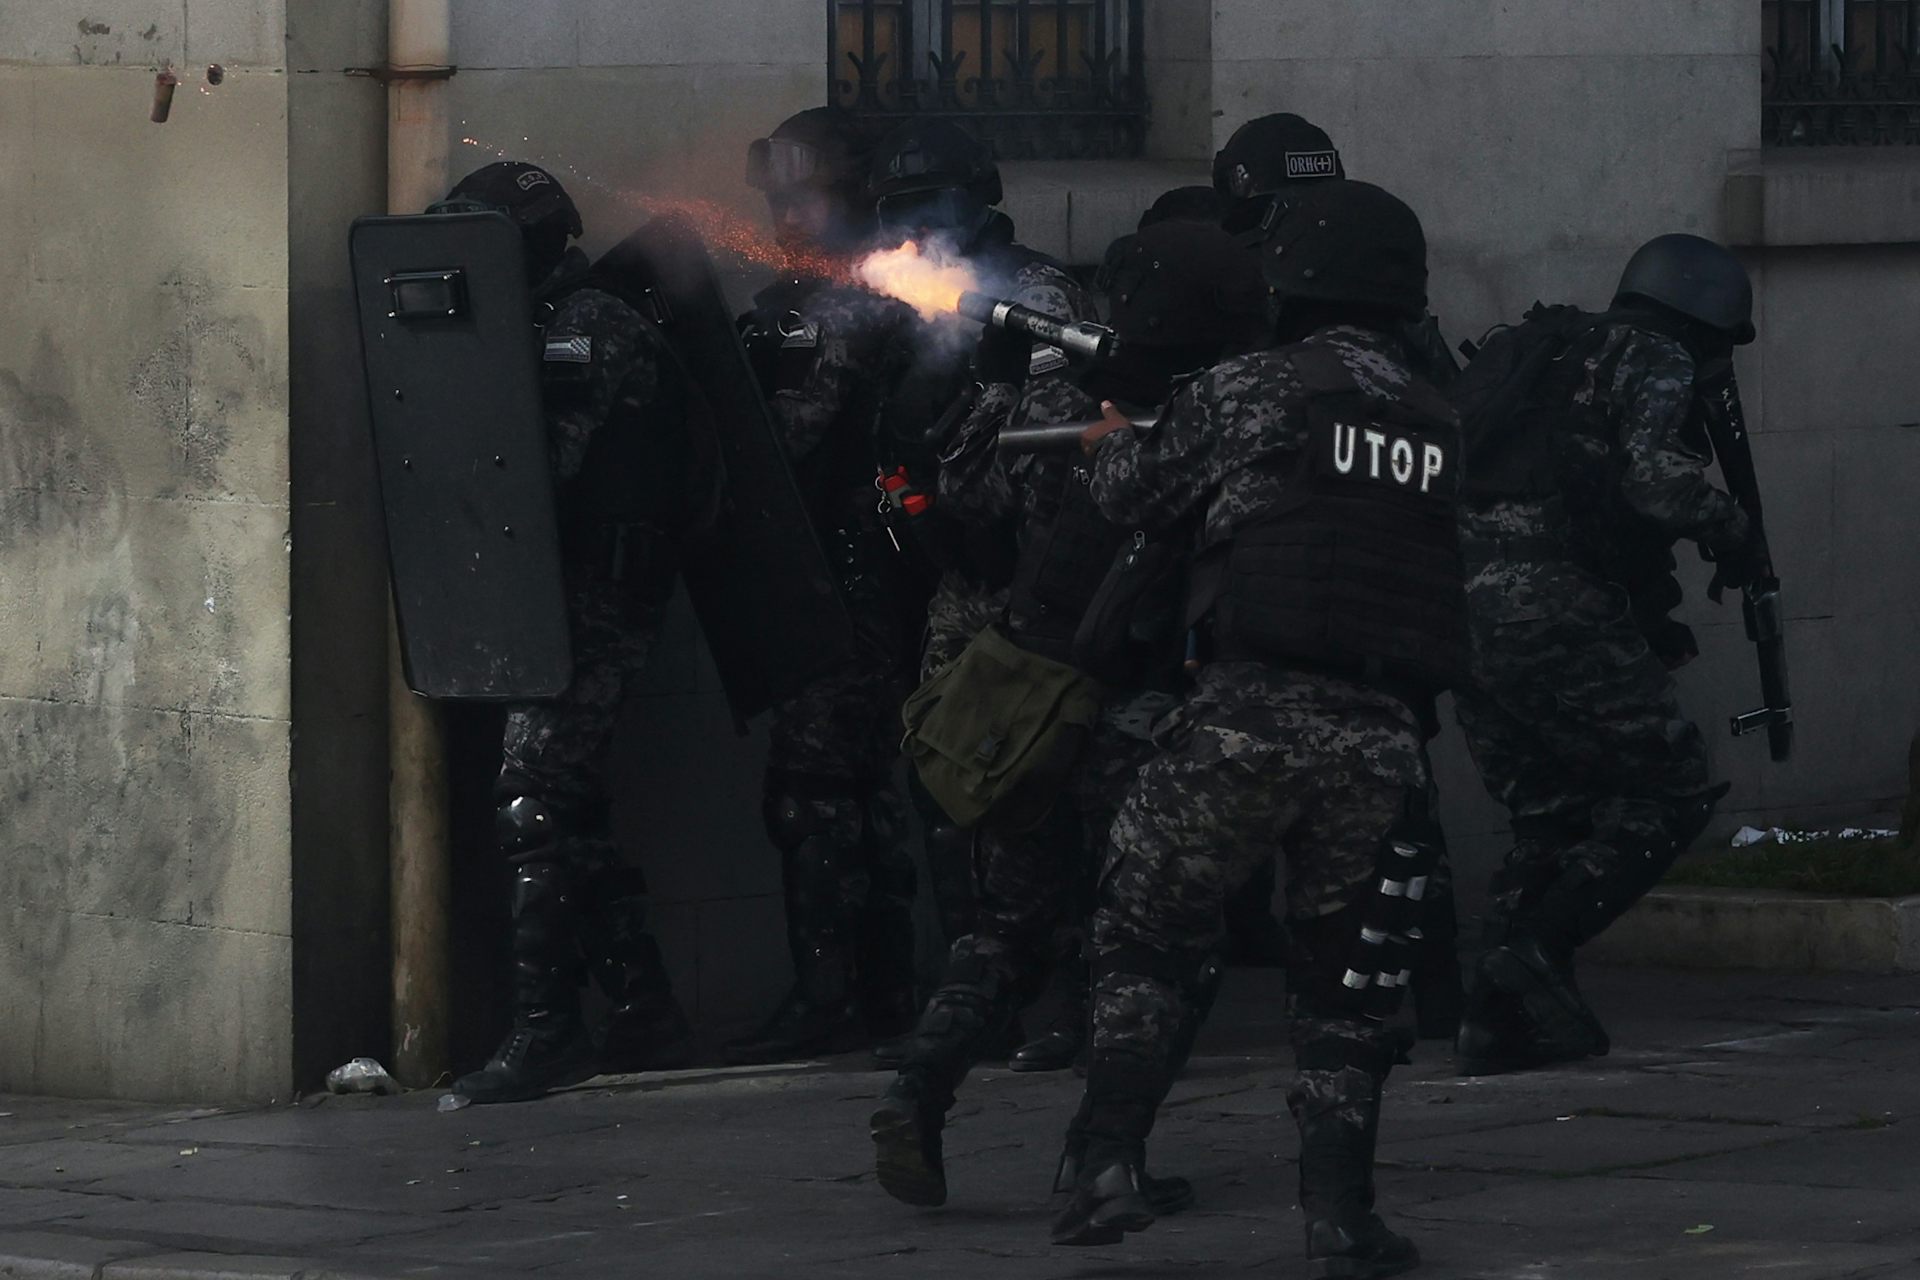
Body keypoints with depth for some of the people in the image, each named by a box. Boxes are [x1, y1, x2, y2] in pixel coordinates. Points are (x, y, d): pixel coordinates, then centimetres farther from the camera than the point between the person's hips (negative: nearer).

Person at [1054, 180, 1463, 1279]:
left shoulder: (1248, 392, -1)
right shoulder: (1435, 424, 11)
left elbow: (1136, 494, 9)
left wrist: (1113, 442, 34)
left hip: (1249, 717, -3)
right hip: (1384, 732, 3)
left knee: (1145, 941, 10)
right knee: (1346, 980, 13)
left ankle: (1112, 1166, -2)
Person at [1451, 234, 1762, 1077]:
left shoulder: (1570, 358, 28)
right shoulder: (1655, 359, 1)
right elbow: (1651, 475, -17)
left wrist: (1648, 625, 28)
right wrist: (1729, 528, 1)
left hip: (1465, 607, 9)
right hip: (1549, 611, -9)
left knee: (1550, 815, 16)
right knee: (1669, 786, -1)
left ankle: (1498, 1023, 10)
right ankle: (1538, 946, -13)